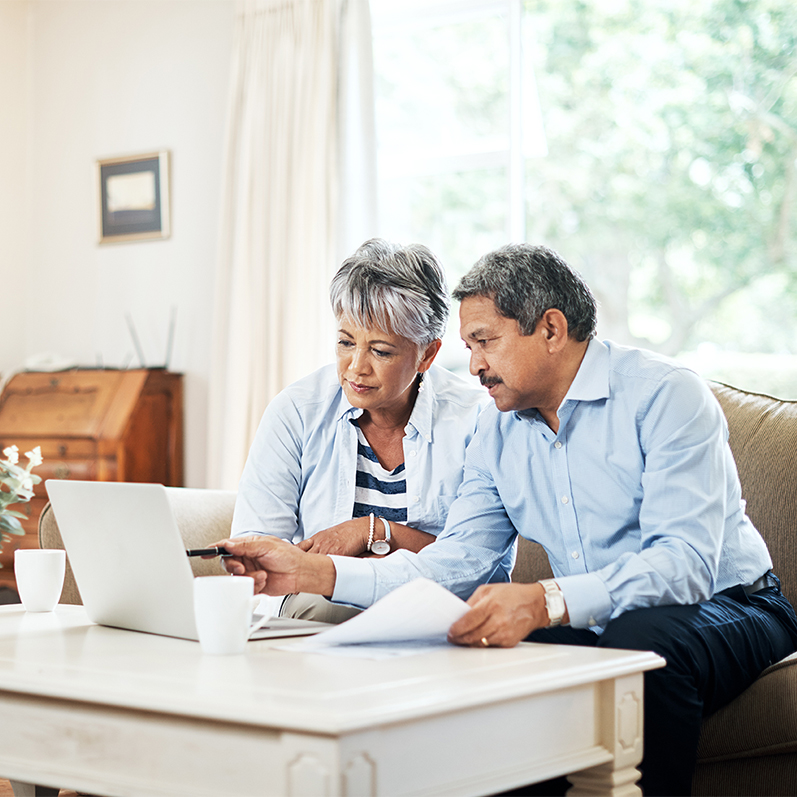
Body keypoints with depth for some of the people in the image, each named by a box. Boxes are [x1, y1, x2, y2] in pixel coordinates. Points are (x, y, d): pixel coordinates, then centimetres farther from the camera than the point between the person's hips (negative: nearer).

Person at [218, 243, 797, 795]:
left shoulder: (667, 395, -15)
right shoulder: (498, 432, 7)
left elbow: (685, 562, -27)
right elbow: (454, 564, 2)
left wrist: (544, 602, -42)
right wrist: (314, 572, -9)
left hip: (731, 606, -5)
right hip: (592, 625, 5)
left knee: (641, 638, -37)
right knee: (468, 650, -19)